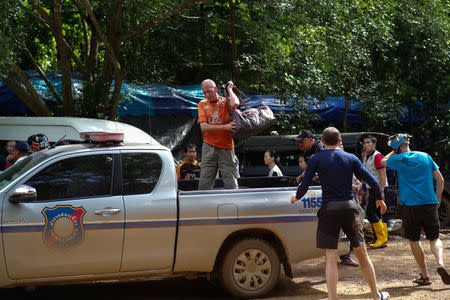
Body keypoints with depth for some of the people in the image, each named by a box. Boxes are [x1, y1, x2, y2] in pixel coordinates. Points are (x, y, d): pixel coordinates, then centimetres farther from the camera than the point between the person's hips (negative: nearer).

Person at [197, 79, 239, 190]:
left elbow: (235, 103, -22)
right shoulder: (202, 104, 10)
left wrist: (229, 89, -3)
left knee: (231, 185, -3)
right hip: (209, 148, 2)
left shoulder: (225, 102, 4)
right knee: (204, 184, -2)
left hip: (226, 148, -2)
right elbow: (203, 127, -2)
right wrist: (224, 127, -12)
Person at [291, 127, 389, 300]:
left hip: (328, 209, -2)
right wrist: (380, 199, 22)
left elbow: (304, 186, -6)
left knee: (330, 258, -1)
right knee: (362, 254, 14)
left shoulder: (315, 159, 0)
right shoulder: (351, 158, 7)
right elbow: (372, 182, 4)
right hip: (349, 208, 2)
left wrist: (296, 198, 15)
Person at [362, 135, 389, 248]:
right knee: (377, 215, 8)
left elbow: (383, 175, -18)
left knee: (370, 212, -14)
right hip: (372, 189, 9)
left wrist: (381, 191, -23)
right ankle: (382, 240, 11)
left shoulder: (377, 156, -12)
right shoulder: (366, 157, 17)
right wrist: (367, 192, 22)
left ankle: (382, 238, -7)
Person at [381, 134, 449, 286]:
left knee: (414, 240, 9)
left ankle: (425, 276, 8)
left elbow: (383, 161, 21)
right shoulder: (425, 156, 7)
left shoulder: (398, 159, -2)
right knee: (434, 238, 11)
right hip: (430, 204, 3)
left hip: (409, 205, -2)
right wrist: (438, 198, 19)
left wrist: (394, 151, 27)